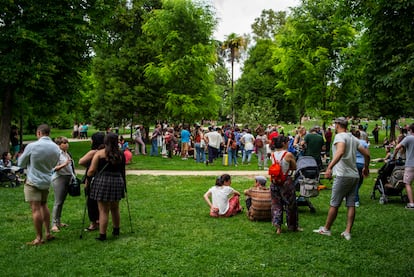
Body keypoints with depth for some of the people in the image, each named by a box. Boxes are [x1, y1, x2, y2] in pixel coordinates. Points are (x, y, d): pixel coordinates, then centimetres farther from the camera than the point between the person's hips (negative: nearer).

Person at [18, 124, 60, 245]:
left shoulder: (32, 146, -15)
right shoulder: (56, 148, 0)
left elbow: (21, 163, -1)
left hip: (33, 181, -6)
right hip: (47, 181, 6)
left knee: (36, 209, -2)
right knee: (44, 205, 21)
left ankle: (39, 238, 2)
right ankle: (48, 233, 23)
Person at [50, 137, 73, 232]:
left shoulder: (67, 153, 13)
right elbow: (55, 169, -18)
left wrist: (72, 177, 20)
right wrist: (64, 164, -31)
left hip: (67, 178, 8)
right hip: (59, 179, -8)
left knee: (62, 201, 11)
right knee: (58, 202, -10)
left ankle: (58, 221, 19)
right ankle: (54, 224, -8)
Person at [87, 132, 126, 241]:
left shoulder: (99, 153, -6)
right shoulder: (120, 154, 3)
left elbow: (92, 170, -8)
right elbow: (122, 170, 8)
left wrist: (87, 178, 10)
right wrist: (123, 183, 21)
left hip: (102, 182, -3)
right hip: (118, 182, 4)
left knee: (103, 210, 2)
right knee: (115, 209, 19)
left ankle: (102, 235, 5)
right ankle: (116, 231, 32)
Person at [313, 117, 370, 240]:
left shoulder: (340, 136, -9)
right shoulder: (353, 138, 15)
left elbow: (340, 152, -28)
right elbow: (366, 153, 16)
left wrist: (329, 167, -35)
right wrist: (366, 168, 31)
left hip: (343, 175, -8)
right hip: (355, 176, 8)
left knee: (334, 204, 3)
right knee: (351, 205, 7)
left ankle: (326, 229, 13)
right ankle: (347, 232, 8)